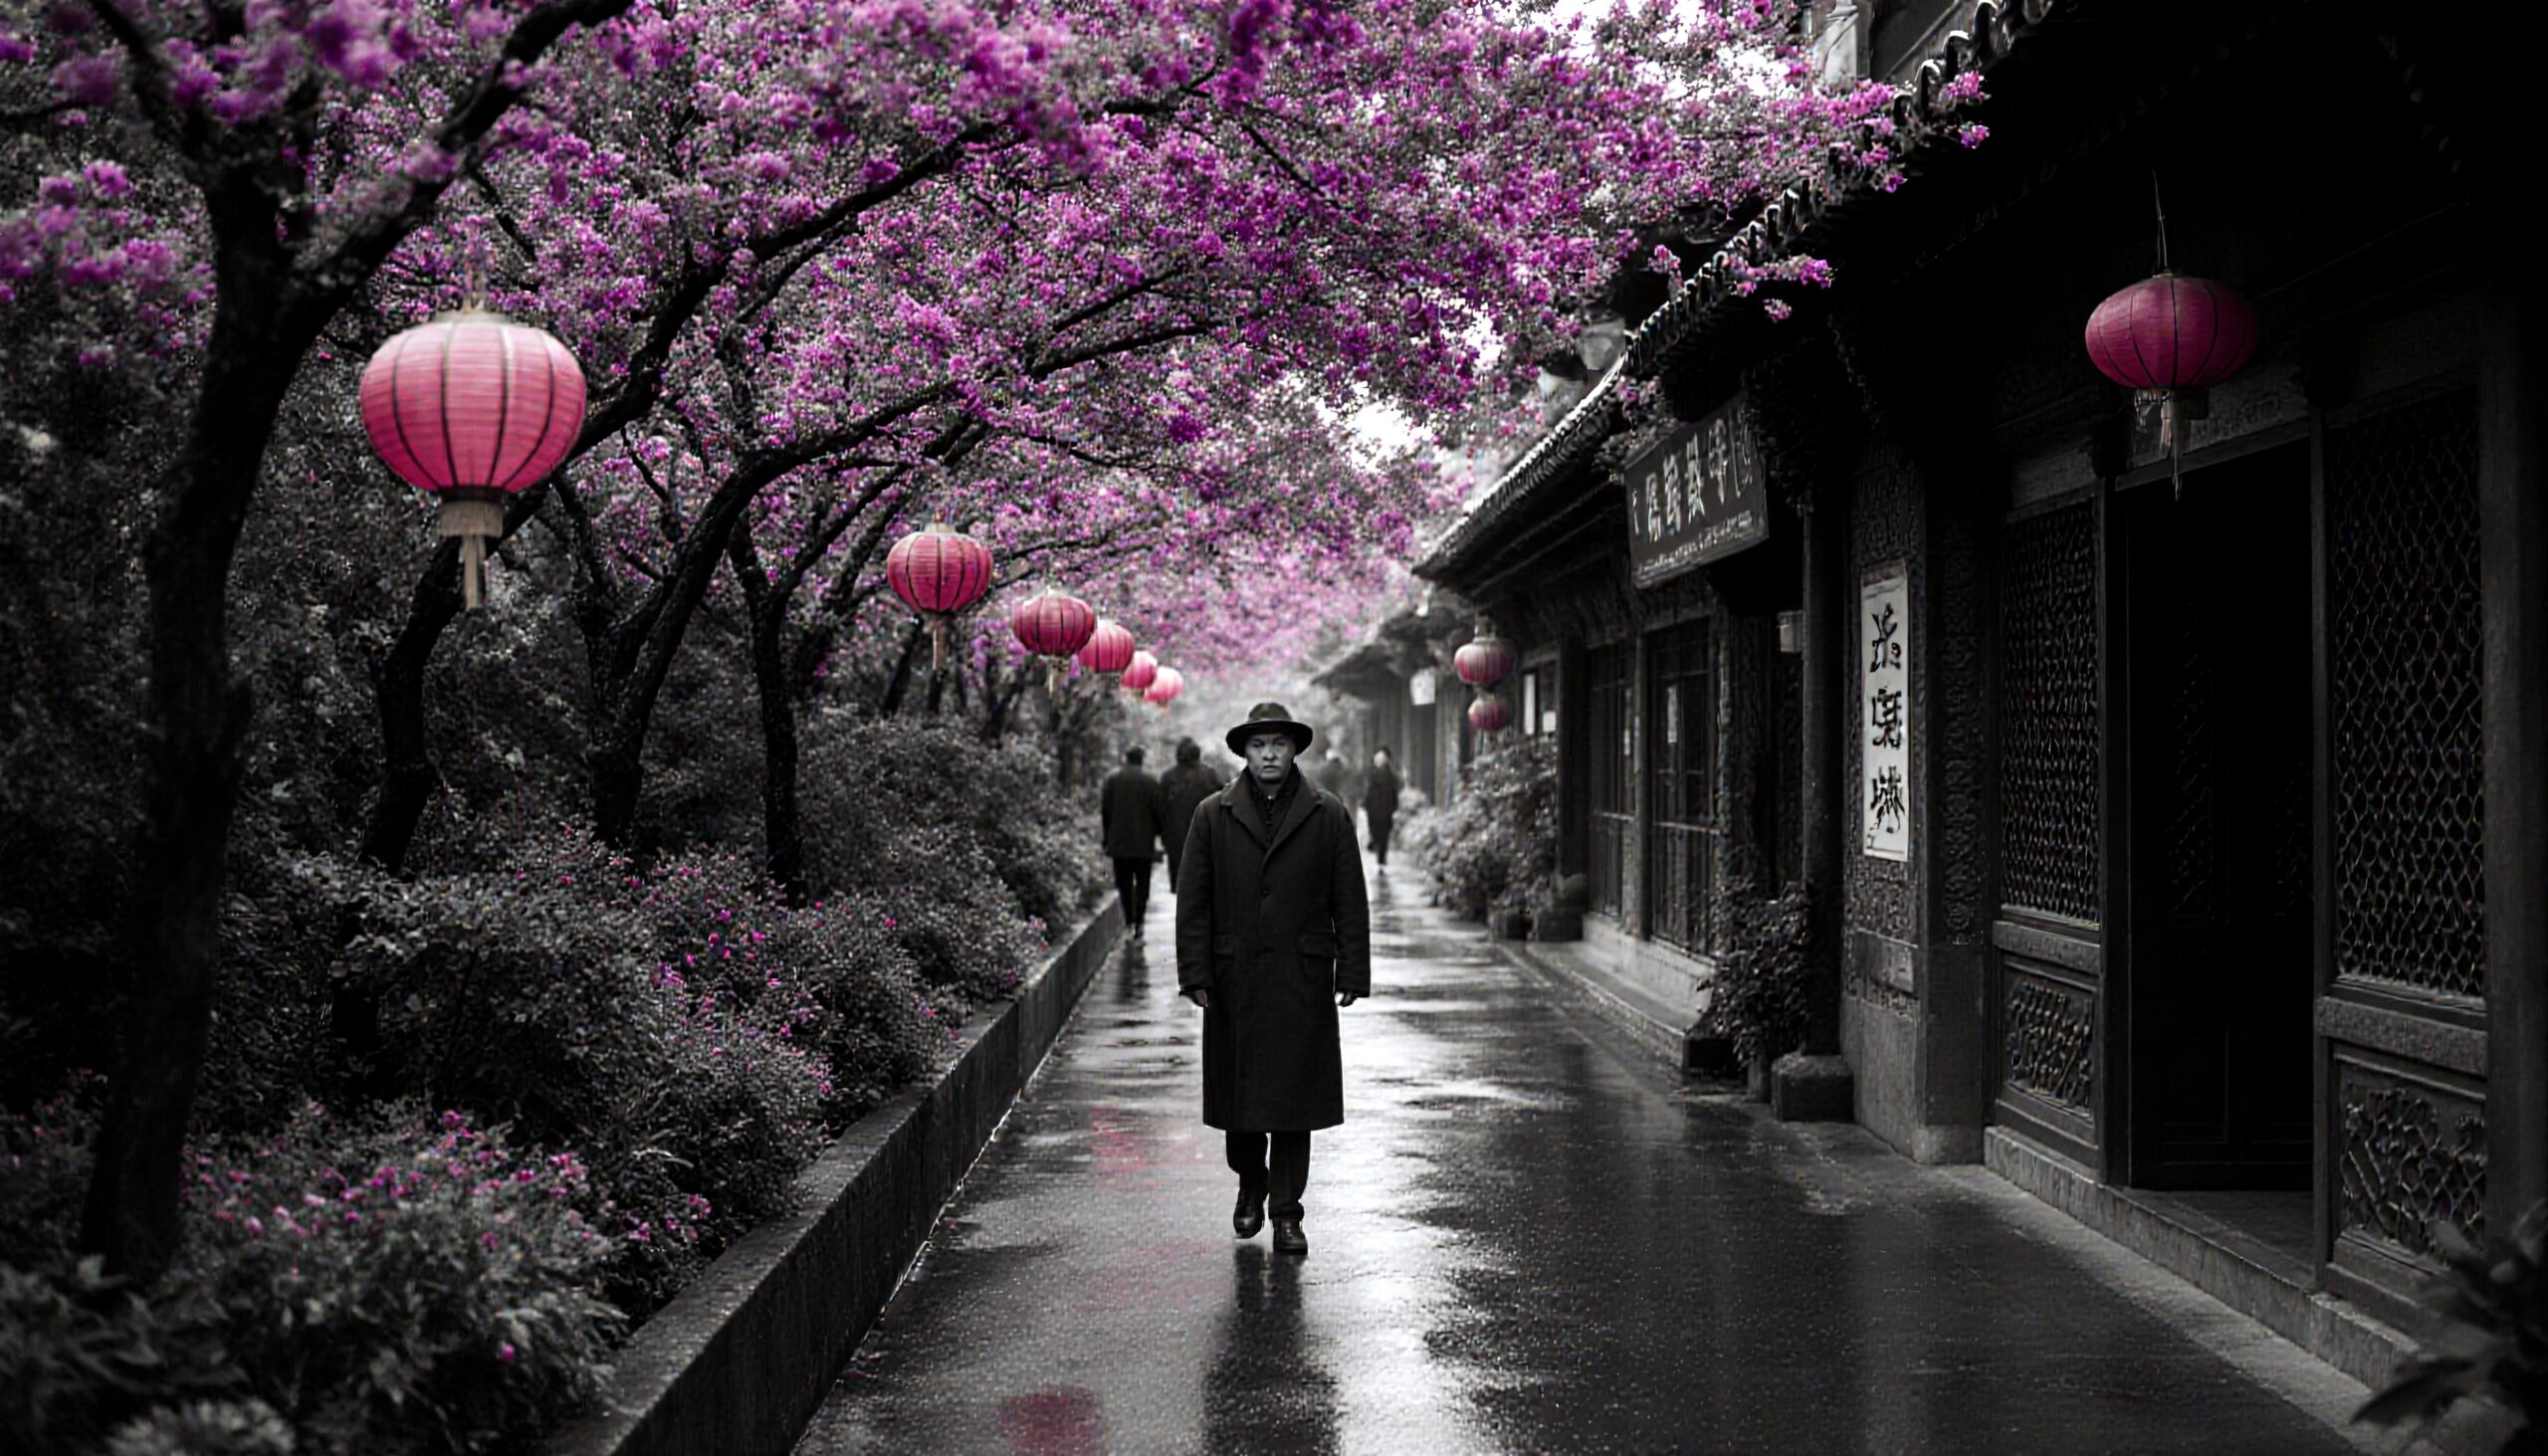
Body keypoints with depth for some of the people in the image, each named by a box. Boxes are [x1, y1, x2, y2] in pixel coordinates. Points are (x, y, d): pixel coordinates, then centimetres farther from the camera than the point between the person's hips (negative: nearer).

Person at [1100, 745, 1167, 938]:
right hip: (1143, 842, -1)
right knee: (1142, 883, 4)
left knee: (1124, 883, 9)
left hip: (1119, 842, 1)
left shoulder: (1112, 779, -1)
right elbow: (1160, 811, -4)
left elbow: (1104, 810, 2)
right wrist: (1158, 832, 13)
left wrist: (1106, 836, 11)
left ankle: (1129, 920, 5)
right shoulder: (1150, 781, -6)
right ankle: (1138, 921, -8)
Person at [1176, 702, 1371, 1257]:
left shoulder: (1329, 816, 5)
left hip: (1302, 983, -1)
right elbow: (1193, 902, 4)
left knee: (1294, 1096, 1)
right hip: (1234, 983, 1)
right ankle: (1250, 1183, 33)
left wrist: (1352, 975, -1)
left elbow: (1349, 902, 4)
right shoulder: (1214, 816, 5)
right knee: (1238, 1090, 8)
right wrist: (1196, 975, -3)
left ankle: (1286, 1213, 9)